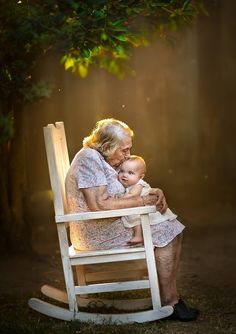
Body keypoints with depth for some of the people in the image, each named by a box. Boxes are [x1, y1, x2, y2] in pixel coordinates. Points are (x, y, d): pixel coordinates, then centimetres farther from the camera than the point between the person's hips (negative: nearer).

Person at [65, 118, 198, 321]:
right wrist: (142, 201, -20)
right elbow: (99, 205, -26)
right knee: (165, 234, -15)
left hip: (111, 226, 10)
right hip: (96, 234, -10)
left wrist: (156, 192, 0)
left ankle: (171, 295, 3)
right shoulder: (88, 159, -18)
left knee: (174, 231, 4)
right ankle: (168, 301, -9)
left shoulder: (105, 160, 14)